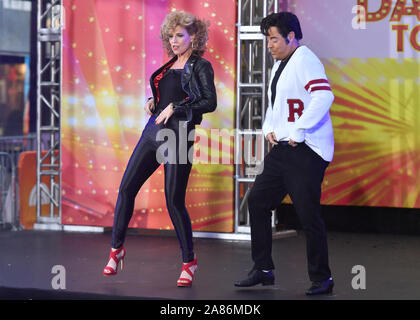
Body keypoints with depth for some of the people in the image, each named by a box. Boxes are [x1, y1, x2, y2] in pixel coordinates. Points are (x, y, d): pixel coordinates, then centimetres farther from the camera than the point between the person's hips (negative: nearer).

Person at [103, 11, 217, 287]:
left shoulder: (200, 67, -3)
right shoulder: (169, 67, 17)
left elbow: (210, 102, -13)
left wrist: (174, 107, -16)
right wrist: (153, 102, 8)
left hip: (179, 133, -7)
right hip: (154, 129, 7)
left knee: (174, 200, -7)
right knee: (127, 188, 2)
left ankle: (189, 261, 7)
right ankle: (117, 248, 16)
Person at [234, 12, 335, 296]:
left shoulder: (304, 60, -12)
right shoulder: (281, 64, 19)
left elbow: (324, 96, -26)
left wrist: (298, 131, -24)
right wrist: (269, 128, 10)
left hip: (306, 151, -10)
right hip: (283, 148, 10)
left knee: (308, 214, -8)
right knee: (258, 201, 9)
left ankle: (321, 279, 4)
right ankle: (263, 269, 17)